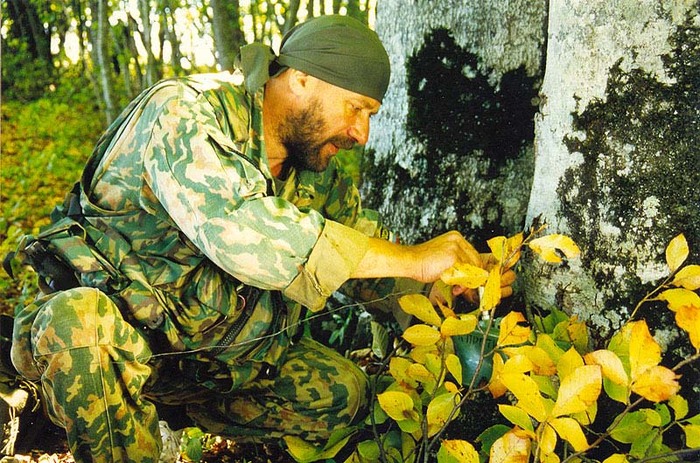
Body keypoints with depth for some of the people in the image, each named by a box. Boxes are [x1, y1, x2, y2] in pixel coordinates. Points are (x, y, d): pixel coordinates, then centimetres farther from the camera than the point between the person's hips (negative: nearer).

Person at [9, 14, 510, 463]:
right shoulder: (184, 112, -22)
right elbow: (239, 229, -39)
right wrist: (411, 260, -34)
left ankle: (173, 410, 7)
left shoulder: (322, 174, 1)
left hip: (214, 351, 6)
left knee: (343, 391, -5)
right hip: (108, 324, -6)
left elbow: (374, 271, 12)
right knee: (80, 322, -38)